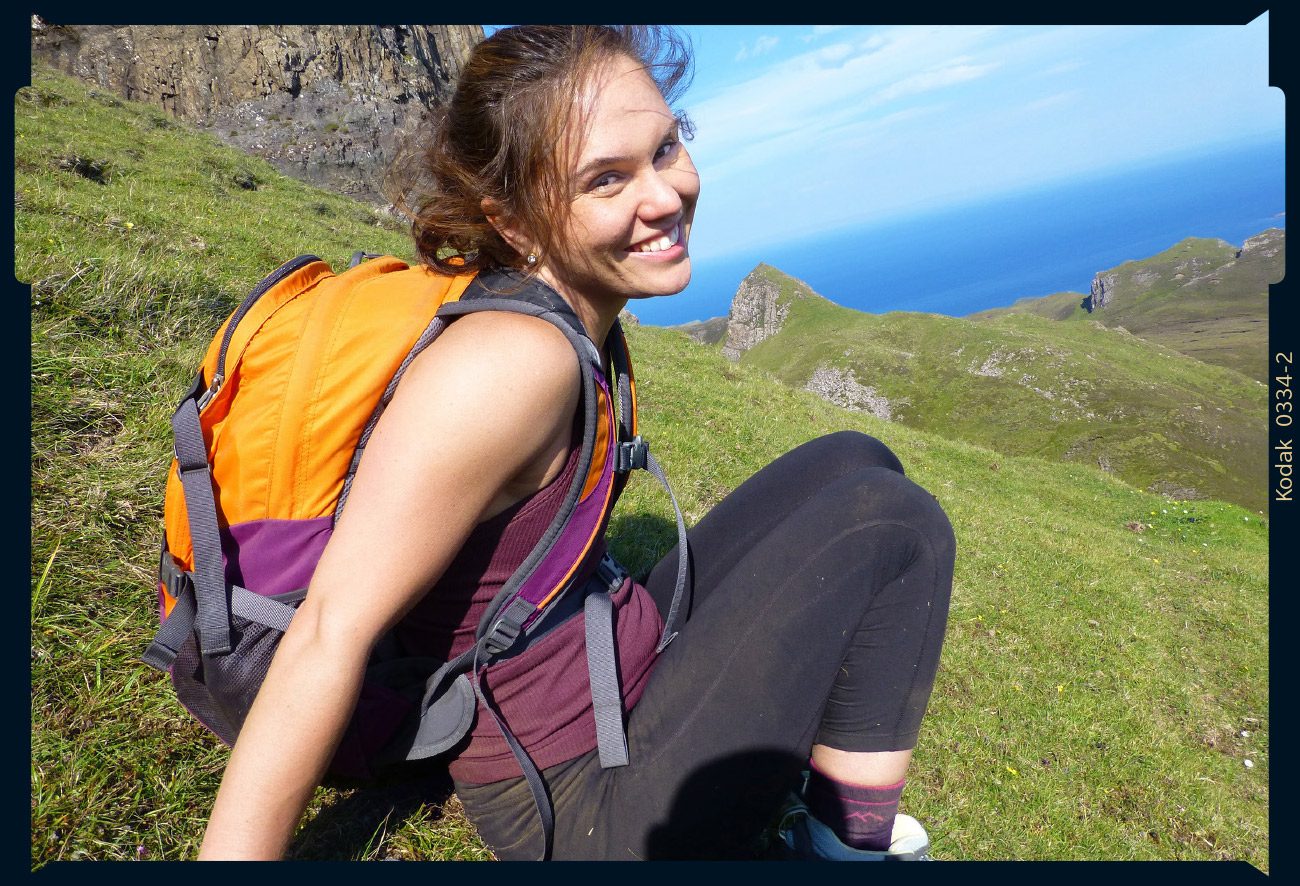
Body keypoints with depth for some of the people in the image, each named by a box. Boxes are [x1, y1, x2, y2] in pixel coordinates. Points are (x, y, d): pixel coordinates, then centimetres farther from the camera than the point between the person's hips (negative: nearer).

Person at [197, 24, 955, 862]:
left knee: (851, 464, 10)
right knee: (889, 518, -9)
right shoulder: (512, 359, -29)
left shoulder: (567, 321, -3)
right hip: (590, 812, -8)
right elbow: (329, 634, -27)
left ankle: (817, 798, 16)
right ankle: (849, 841, 8)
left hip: (625, 672, 8)